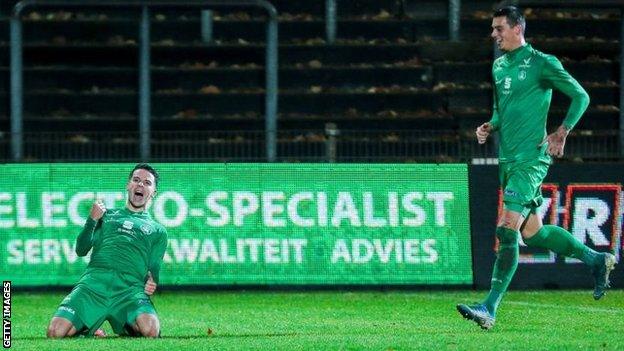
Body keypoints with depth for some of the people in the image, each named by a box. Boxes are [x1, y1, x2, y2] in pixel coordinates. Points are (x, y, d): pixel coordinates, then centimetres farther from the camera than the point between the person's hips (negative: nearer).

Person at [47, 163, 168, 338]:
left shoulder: (157, 230, 26)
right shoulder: (107, 216, 29)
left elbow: (154, 267, 17)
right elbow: (81, 250, 19)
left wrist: (151, 283, -7)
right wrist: (92, 220, 4)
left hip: (131, 286, 0)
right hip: (95, 279, 0)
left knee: (150, 330, -33)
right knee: (56, 332, -23)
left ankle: (126, 327, 2)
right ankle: (88, 330, 9)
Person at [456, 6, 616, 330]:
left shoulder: (541, 63, -8)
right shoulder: (499, 66, 14)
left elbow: (580, 97, -4)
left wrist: (561, 134, -13)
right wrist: (490, 127, 7)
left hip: (531, 158, -9)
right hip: (507, 158, 9)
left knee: (507, 231, -15)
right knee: (532, 233, 13)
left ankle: (489, 309, -17)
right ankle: (596, 260, 31)